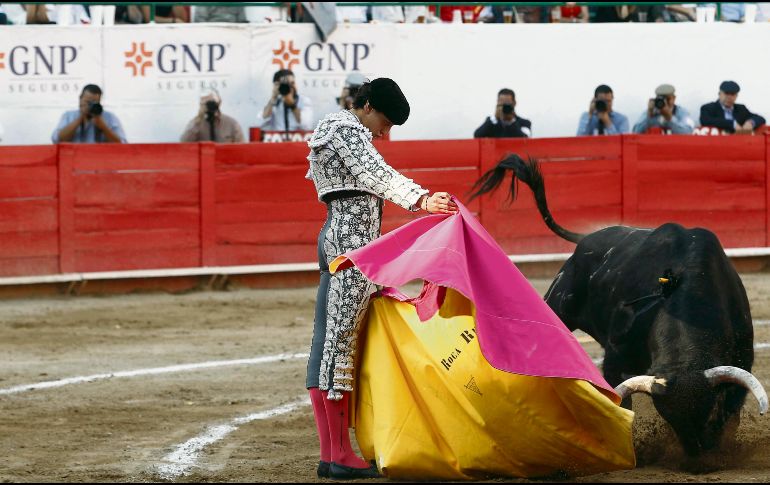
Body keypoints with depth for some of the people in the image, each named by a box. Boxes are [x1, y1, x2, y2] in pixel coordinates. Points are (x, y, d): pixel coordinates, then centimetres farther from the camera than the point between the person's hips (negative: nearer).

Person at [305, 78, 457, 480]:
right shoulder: (348, 130, -7)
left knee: (327, 341, 7)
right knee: (342, 337, -10)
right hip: (352, 236, -11)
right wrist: (421, 200, -38)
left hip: (336, 233, 11)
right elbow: (379, 174, -24)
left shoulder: (335, 129, 25)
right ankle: (341, 456, -11)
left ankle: (330, 454, 9)